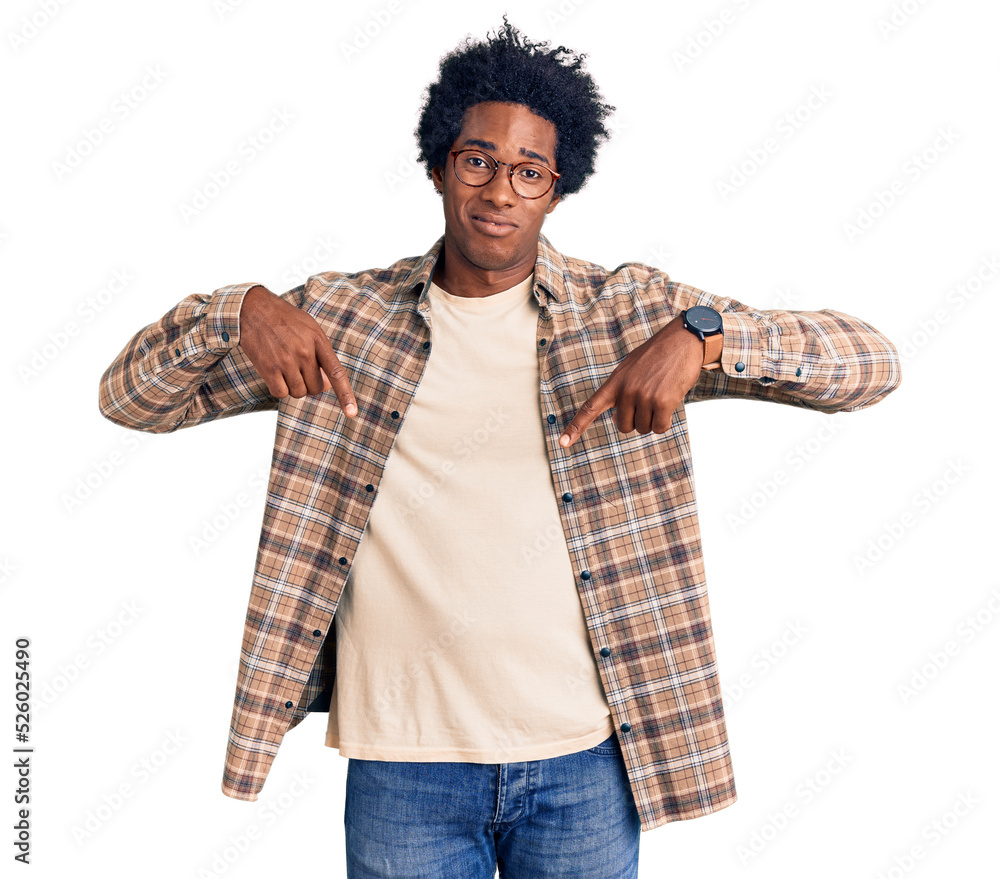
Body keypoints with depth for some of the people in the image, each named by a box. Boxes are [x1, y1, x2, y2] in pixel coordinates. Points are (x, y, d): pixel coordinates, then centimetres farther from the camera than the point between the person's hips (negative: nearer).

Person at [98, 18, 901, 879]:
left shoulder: (631, 313, -2)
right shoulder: (342, 316, 1)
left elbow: (873, 362, -4)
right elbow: (131, 396, 5)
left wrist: (700, 335, -22)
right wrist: (240, 310, -15)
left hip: (585, 758, 1)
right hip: (402, 766, 0)